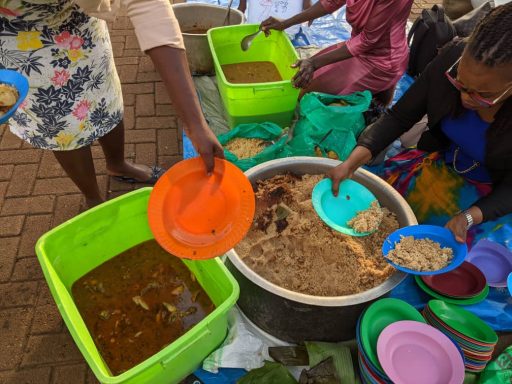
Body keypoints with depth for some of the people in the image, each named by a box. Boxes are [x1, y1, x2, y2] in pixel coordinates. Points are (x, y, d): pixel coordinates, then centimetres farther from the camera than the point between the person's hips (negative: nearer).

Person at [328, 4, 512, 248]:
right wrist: (352, 162, -28)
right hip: (438, 162, 2)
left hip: (491, 197, -2)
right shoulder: (452, 58, -23)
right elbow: (399, 117, -15)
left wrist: (468, 217, -34)